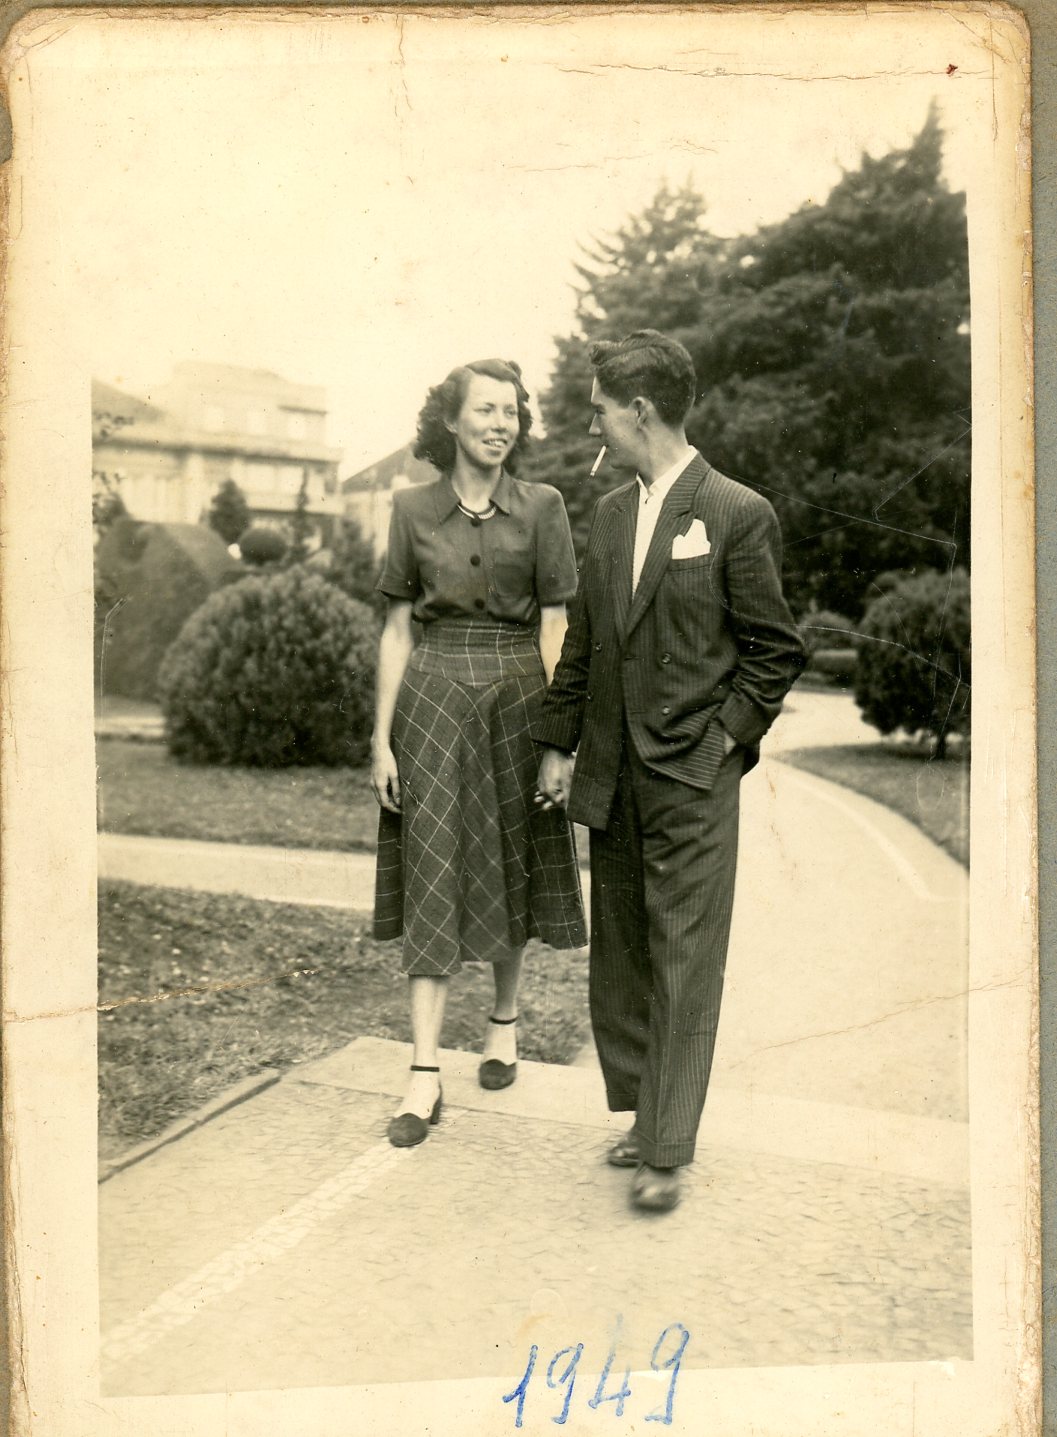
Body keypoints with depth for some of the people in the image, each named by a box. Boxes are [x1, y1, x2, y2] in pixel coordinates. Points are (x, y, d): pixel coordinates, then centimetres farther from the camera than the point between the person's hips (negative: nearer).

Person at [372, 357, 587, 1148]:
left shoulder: (542, 506, 0)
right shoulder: (413, 509, 3)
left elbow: (555, 628, -1)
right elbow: (397, 628, 4)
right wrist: (383, 737, 0)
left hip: (516, 696, 0)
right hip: (433, 700, 0)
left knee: (511, 867, 11)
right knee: (433, 874, -3)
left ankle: (505, 1020, 34)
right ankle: (426, 1072, 0)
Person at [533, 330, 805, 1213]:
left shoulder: (739, 515, -7)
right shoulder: (609, 515, 11)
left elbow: (777, 650, -4)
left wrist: (723, 741, -9)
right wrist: (559, 743, 12)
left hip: (693, 779, -6)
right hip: (612, 777, 7)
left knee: (684, 965, -2)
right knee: (620, 958, 12)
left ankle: (667, 1154, 7)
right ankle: (647, 1115, 26)